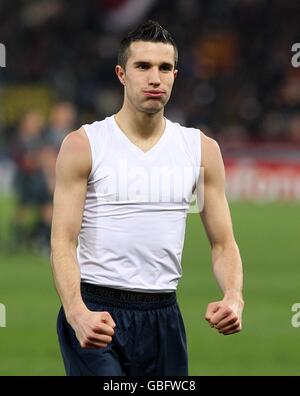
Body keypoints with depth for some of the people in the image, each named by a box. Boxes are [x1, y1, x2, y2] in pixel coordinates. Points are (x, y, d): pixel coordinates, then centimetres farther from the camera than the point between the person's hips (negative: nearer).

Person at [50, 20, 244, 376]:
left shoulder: (202, 150, 7)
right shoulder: (83, 146, -3)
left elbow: (223, 243, 9)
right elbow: (63, 240, -9)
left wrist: (234, 297, -13)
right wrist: (77, 312, -27)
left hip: (163, 318, 4)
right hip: (96, 315, -4)